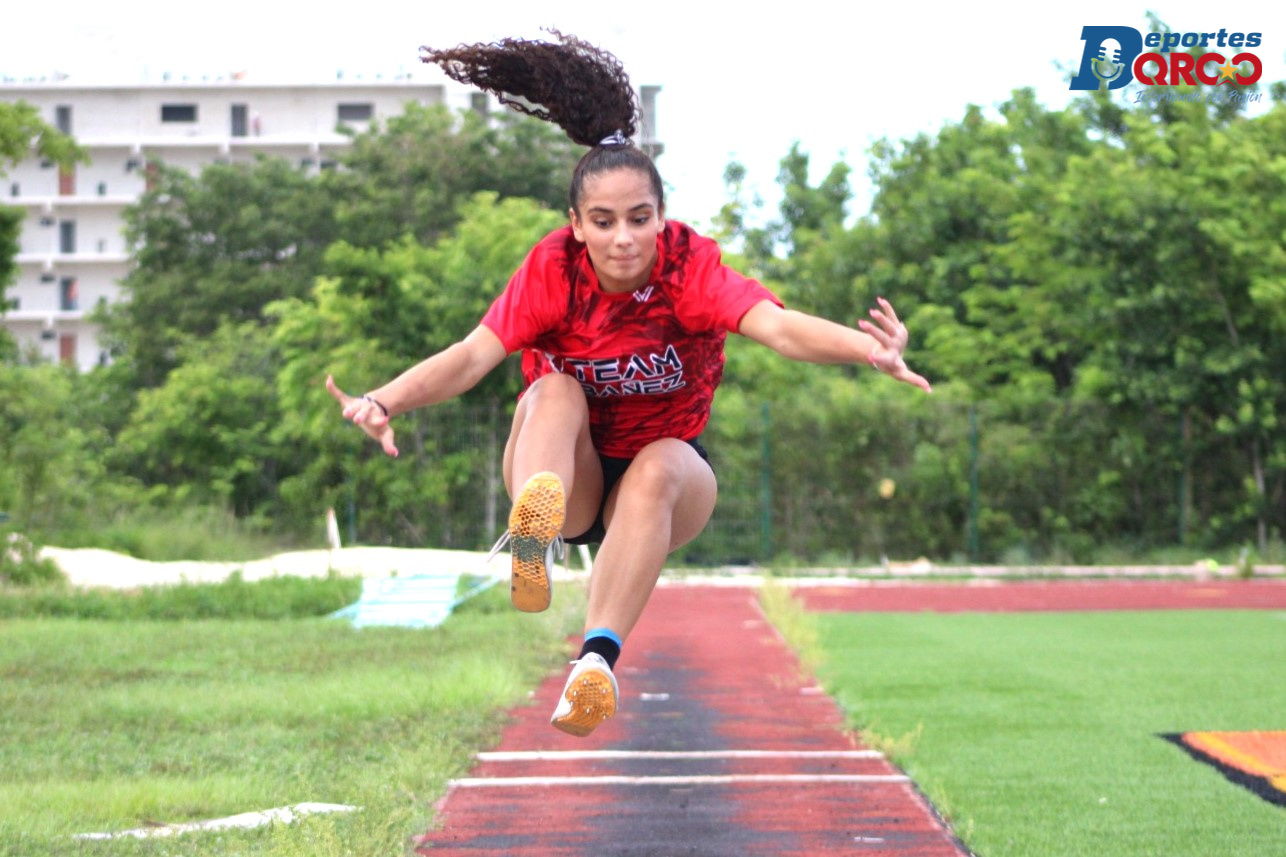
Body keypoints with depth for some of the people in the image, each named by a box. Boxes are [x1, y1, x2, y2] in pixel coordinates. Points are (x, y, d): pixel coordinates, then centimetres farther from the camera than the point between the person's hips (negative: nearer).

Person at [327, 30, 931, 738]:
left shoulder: (688, 265, -18)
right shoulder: (552, 268, -14)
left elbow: (776, 326, -36)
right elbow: (474, 355, -27)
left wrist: (872, 352, -55)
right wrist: (383, 401, -46)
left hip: (671, 480, -1)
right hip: (571, 476, 1)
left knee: (657, 467, -34)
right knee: (555, 390, -27)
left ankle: (599, 656, -43)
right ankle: (534, 539, -57)